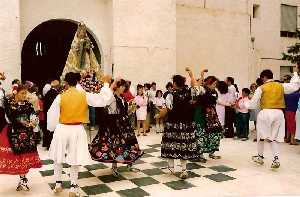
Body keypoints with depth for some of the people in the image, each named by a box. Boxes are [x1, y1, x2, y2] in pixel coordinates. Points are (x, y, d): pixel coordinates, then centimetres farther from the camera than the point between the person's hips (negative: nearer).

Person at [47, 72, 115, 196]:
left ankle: (58, 184, 28)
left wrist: (51, 128, 15)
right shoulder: (84, 95, -8)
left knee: (58, 158, 19)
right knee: (75, 159, 11)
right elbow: (103, 100, -6)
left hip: (62, 129, 0)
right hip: (77, 130, 0)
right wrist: (106, 84, 4)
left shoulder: (60, 97, -8)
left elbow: (52, 115, -3)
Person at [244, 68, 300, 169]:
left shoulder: (261, 88, -3)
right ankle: (276, 158, -2)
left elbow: (253, 104, -2)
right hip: (279, 113, 4)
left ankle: (260, 157, 27)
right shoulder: (281, 86, 6)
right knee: (274, 138, 12)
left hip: (265, 112, -3)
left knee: (261, 135, 14)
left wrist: (244, 104, 15)